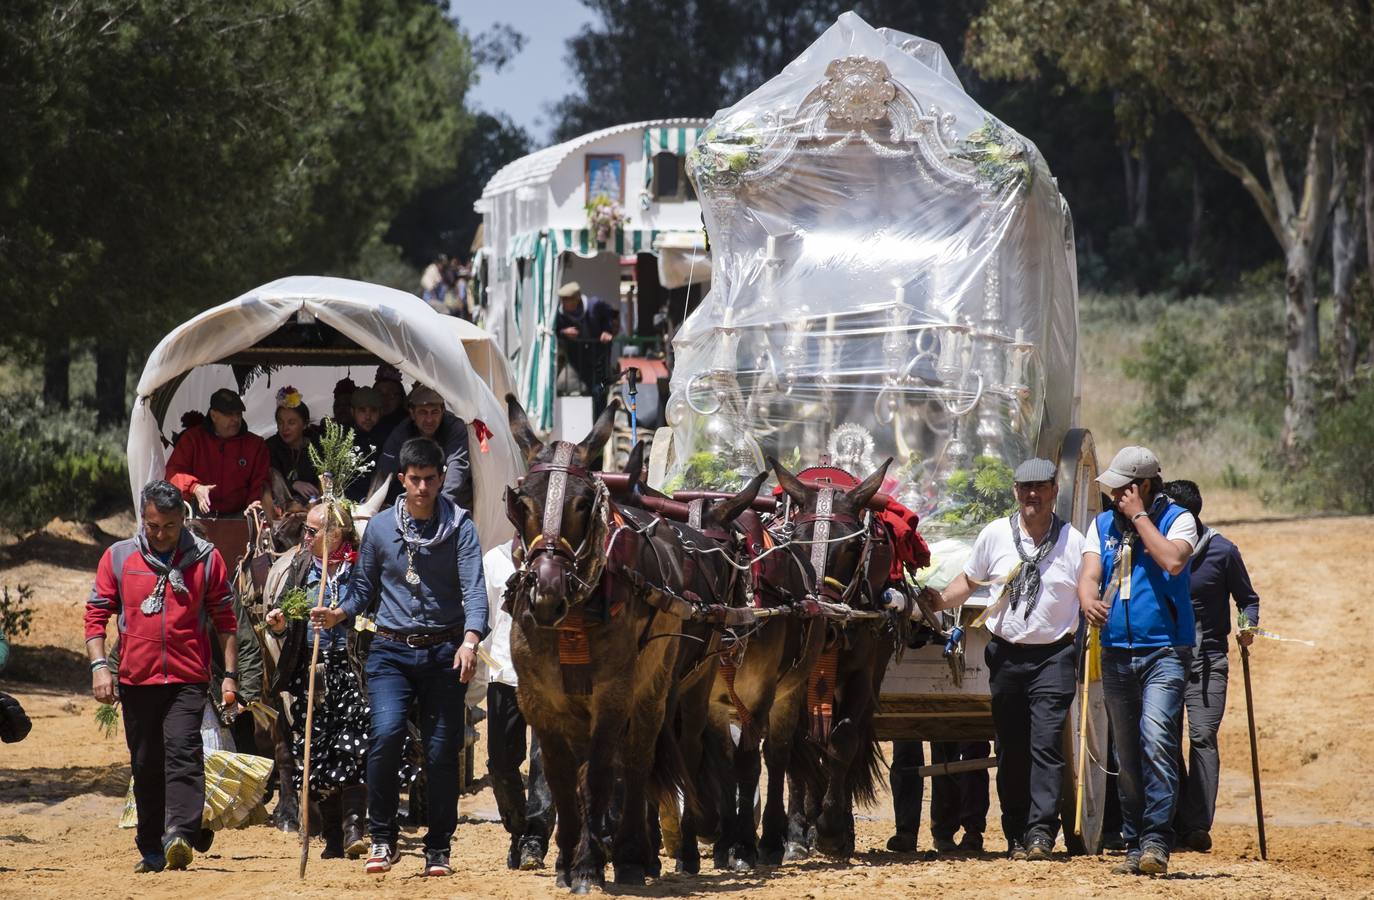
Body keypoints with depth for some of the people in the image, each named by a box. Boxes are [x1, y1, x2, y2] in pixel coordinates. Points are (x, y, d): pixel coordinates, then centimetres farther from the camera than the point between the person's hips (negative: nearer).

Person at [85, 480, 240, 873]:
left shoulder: (205, 558, 3)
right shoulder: (118, 558, 6)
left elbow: (224, 619, 7)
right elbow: (96, 614, 6)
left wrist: (230, 674, 3)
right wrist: (99, 665, -6)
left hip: (188, 679, -2)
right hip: (136, 679, 2)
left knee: (183, 752, -18)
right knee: (145, 766, 8)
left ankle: (180, 835, -28)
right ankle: (152, 850, 15)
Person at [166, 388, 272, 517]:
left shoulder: (256, 445, 12)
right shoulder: (192, 438, 11)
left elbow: (260, 485, 9)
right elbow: (173, 472, 4)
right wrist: (195, 488, -16)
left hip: (237, 515, 1)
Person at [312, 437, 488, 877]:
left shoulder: (460, 527, -1)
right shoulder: (380, 527, 5)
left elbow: (474, 590, -11)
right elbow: (365, 590, 14)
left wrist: (470, 640, -28)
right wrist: (337, 613, -7)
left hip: (443, 651, 0)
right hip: (391, 651, 0)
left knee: (442, 751, 2)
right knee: (386, 732, -20)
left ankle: (438, 849, 16)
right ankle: (382, 838, -8)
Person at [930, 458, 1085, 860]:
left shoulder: (1073, 541, -2)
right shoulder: (994, 534, 4)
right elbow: (969, 581, 15)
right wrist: (939, 602, -3)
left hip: (1054, 656, -3)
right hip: (1006, 654, 3)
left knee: (1046, 743, -15)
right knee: (1010, 749, 6)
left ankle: (1041, 831, -19)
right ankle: (1016, 834, 15)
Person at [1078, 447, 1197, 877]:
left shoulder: (1176, 519, 0)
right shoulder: (1103, 525, 13)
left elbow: (1173, 560, -19)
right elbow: (1089, 574, 1)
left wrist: (1139, 516, -12)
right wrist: (1088, 600, -22)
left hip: (1164, 651, -5)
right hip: (1116, 653, 5)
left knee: (1157, 740, -20)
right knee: (1126, 755, 7)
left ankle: (1156, 841, -22)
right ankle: (1134, 845, 13)